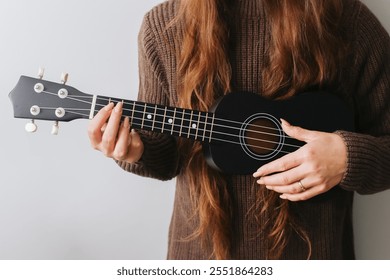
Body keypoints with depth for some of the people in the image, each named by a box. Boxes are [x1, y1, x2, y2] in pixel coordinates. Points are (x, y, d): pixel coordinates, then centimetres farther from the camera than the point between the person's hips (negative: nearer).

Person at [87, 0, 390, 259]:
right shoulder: (164, 25, -10)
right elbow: (166, 157, 0)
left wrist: (350, 157, -22)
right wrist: (137, 151, -19)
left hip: (310, 251, 0)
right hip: (202, 249, 1)